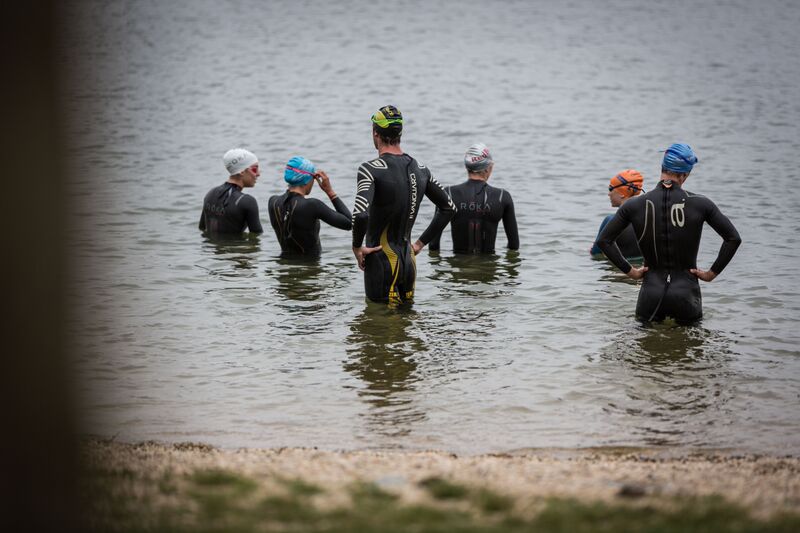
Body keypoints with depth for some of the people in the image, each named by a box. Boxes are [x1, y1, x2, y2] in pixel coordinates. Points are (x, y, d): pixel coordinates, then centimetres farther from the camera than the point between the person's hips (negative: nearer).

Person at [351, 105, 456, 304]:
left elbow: (360, 214, -30)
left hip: (381, 261, -6)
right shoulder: (420, 169, 7)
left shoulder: (371, 169, -15)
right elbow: (449, 208, 16)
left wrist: (357, 247, -12)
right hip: (408, 262, 6)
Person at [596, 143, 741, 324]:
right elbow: (733, 238, -2)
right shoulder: (700, 204, -4)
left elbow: (604, 240, 2)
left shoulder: (635, 205, -1)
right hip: (685, 293, -1)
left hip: (651, 293, 1)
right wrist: (712, 272, 6)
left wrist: (629, 270, 8)